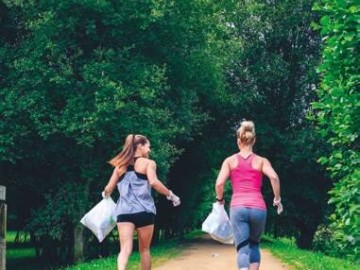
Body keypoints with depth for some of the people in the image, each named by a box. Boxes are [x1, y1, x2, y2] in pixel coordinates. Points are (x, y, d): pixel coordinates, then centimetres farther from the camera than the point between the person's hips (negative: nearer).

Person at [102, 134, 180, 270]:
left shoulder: (120, 165, 17)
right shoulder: (148, 163, 4)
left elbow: (108, 189, 14)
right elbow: (153, 182, -14)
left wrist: (105, 194, 36)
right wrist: (171, 195, -4)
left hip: (124, 211, 3)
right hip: (144, 211, -2)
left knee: (125, 248, -9)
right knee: (144, 249, 13)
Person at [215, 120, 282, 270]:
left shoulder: (230, 160, 9)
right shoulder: (261, 161, 9)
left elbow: (219, 183, -3)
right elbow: (274, 177, -9)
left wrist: (220, 199, 15)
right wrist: (277, 199, 2)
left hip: (238, 208, -1)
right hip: (258, 209, 1)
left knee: (242, 249, -4)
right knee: (254, 244, 24)